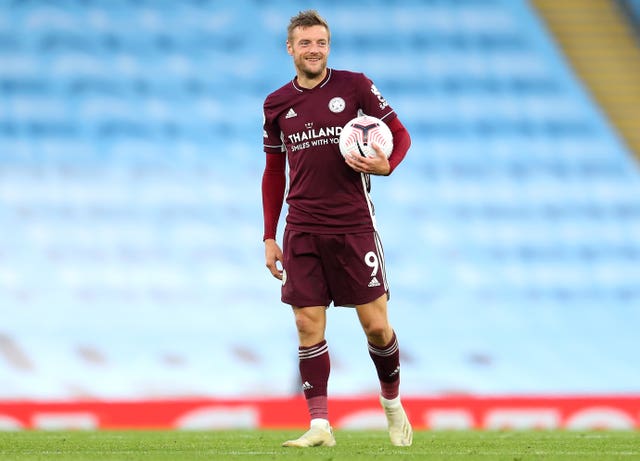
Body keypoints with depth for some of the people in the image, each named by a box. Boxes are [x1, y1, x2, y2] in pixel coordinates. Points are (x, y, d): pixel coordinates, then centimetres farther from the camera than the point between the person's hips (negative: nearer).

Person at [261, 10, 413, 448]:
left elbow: (400, 134, 4)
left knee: (376, 324, -2)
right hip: (302, 231, 2)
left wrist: (387, 164, -18)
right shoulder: (277, 104, 8)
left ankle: (393, 404, 22)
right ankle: (319, 424, -2)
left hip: (353, 226, -2)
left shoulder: (354, 86, -1)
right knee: (309, 325, -4)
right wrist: (270, 236, 12)